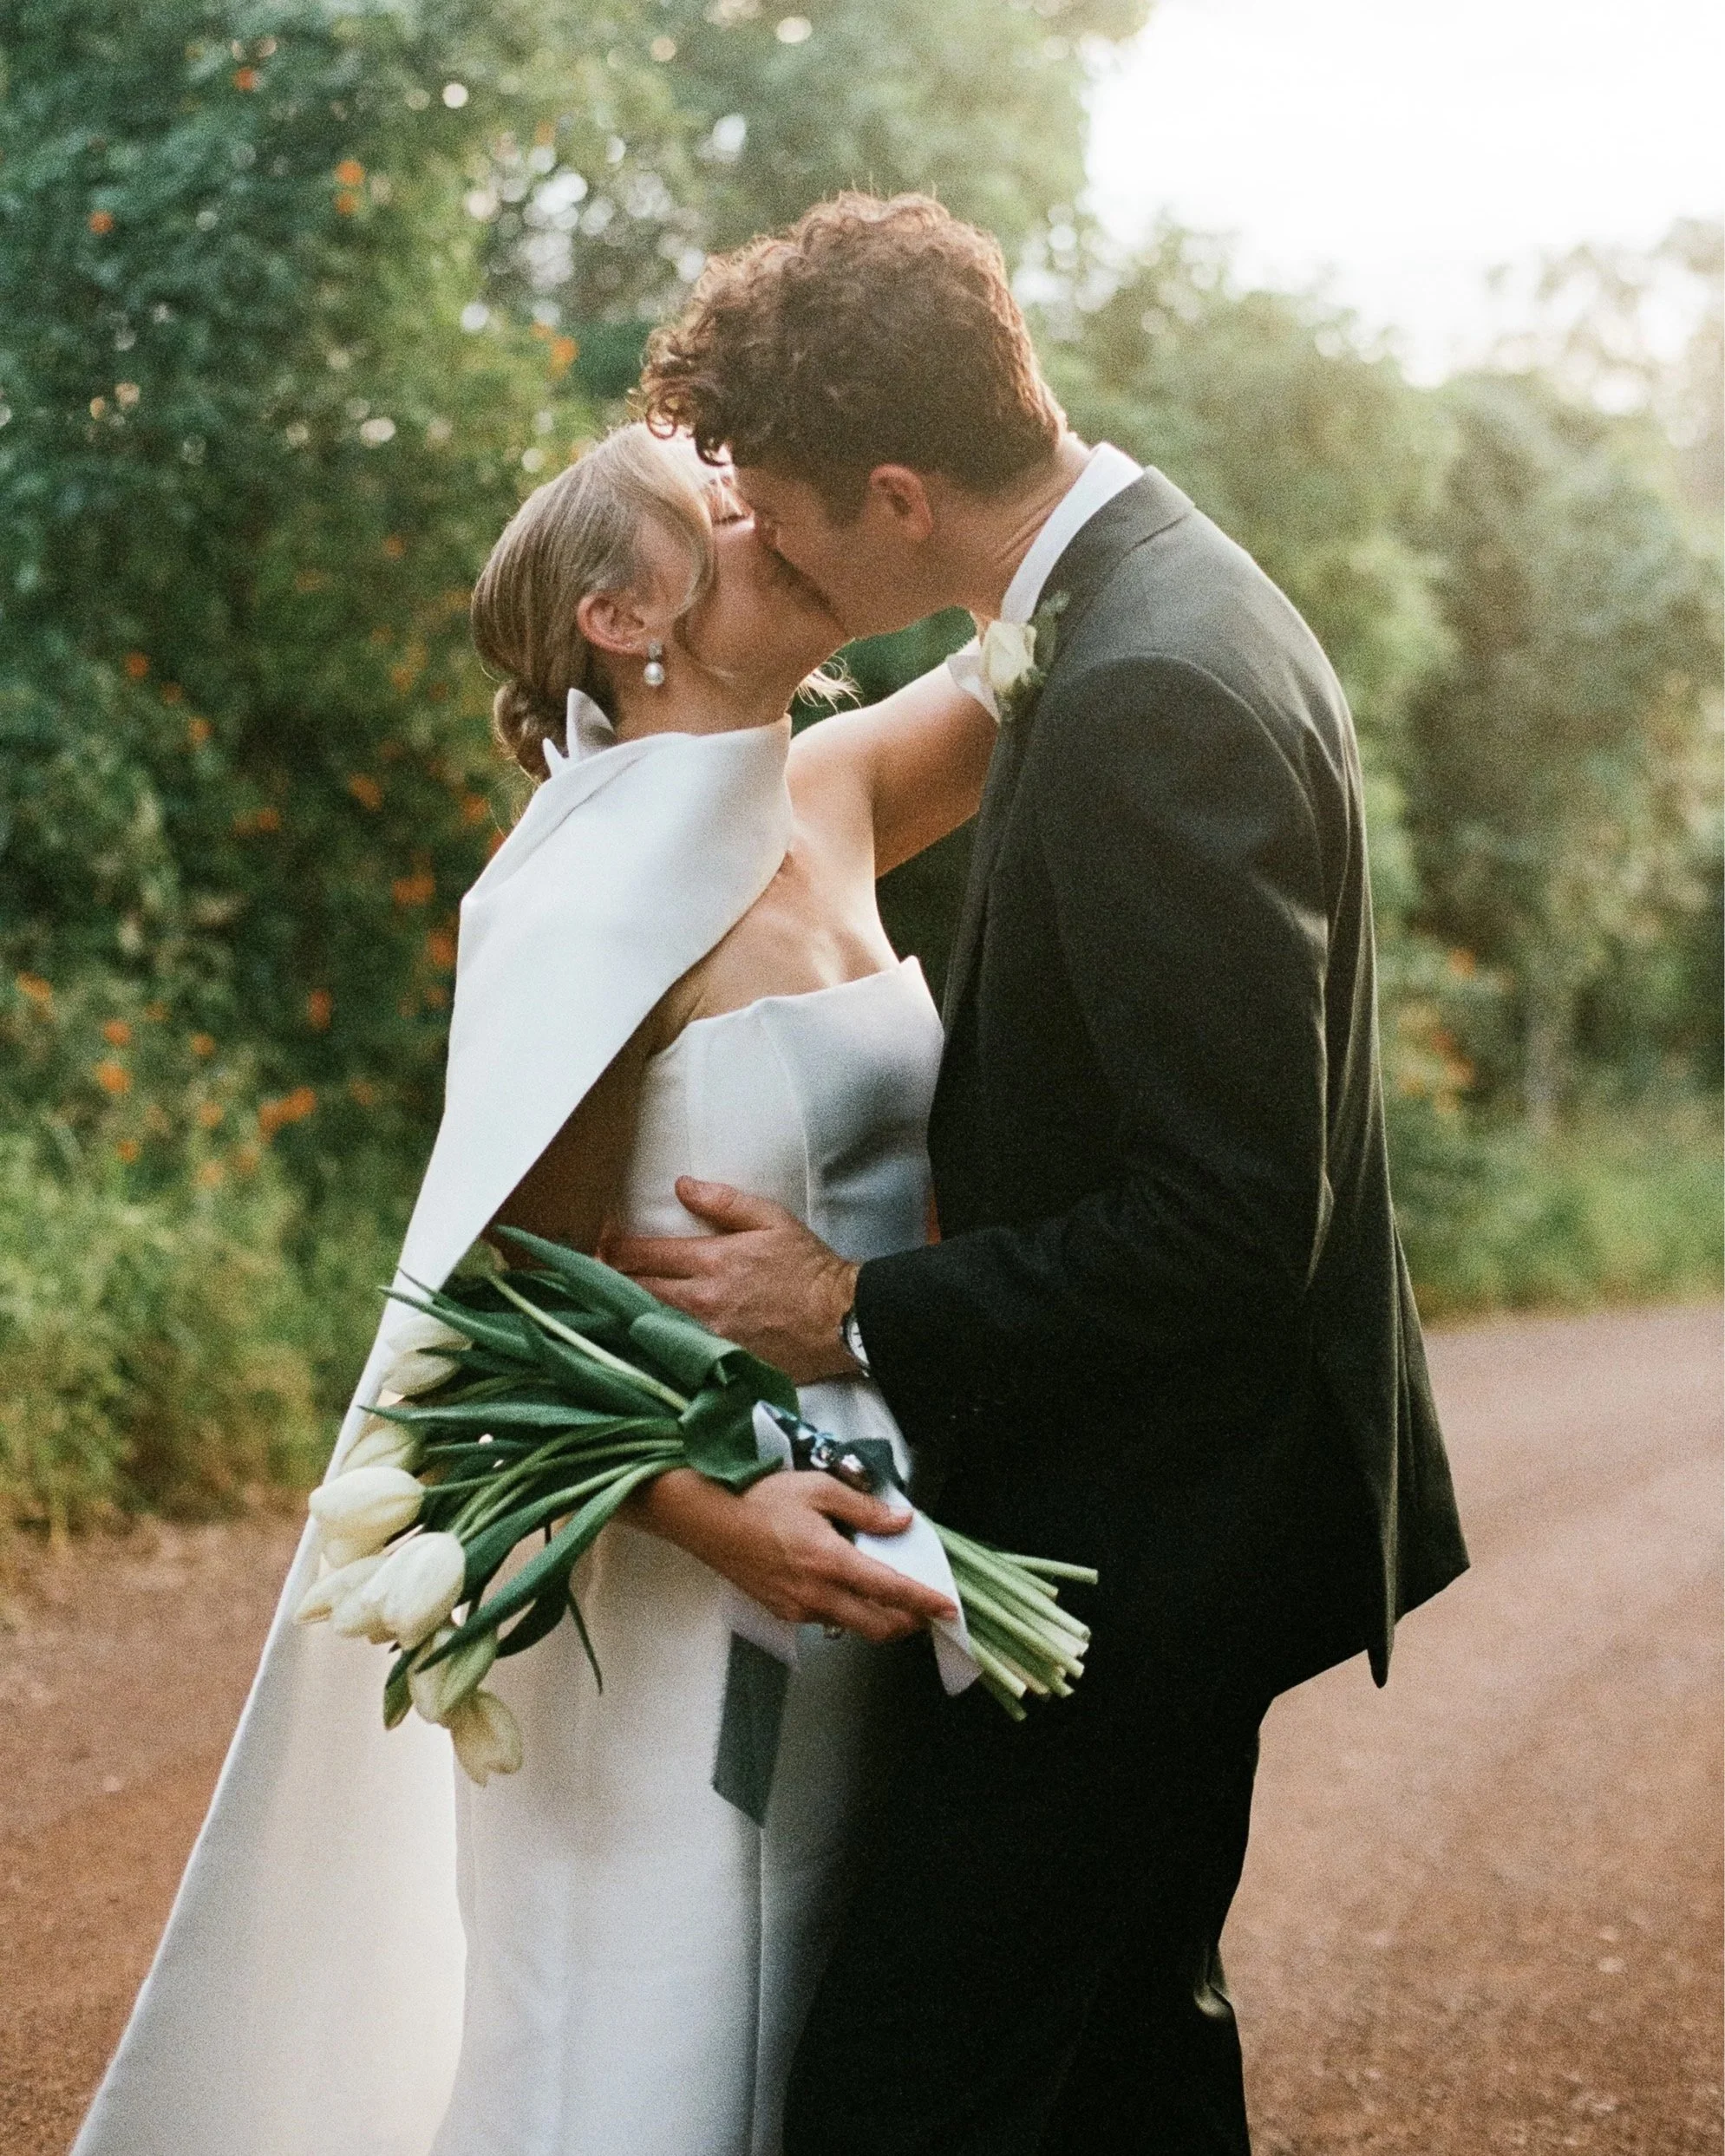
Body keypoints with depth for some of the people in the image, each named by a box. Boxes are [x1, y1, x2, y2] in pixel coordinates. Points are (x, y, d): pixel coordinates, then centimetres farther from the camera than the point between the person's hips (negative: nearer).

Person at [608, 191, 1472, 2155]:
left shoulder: (1150, 699, -24)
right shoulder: (1154, 599, 8)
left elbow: (1226, 1223, -25)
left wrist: (861, 1315, -17)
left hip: (1155, 1545, -11)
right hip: (1172, 1527, 11)